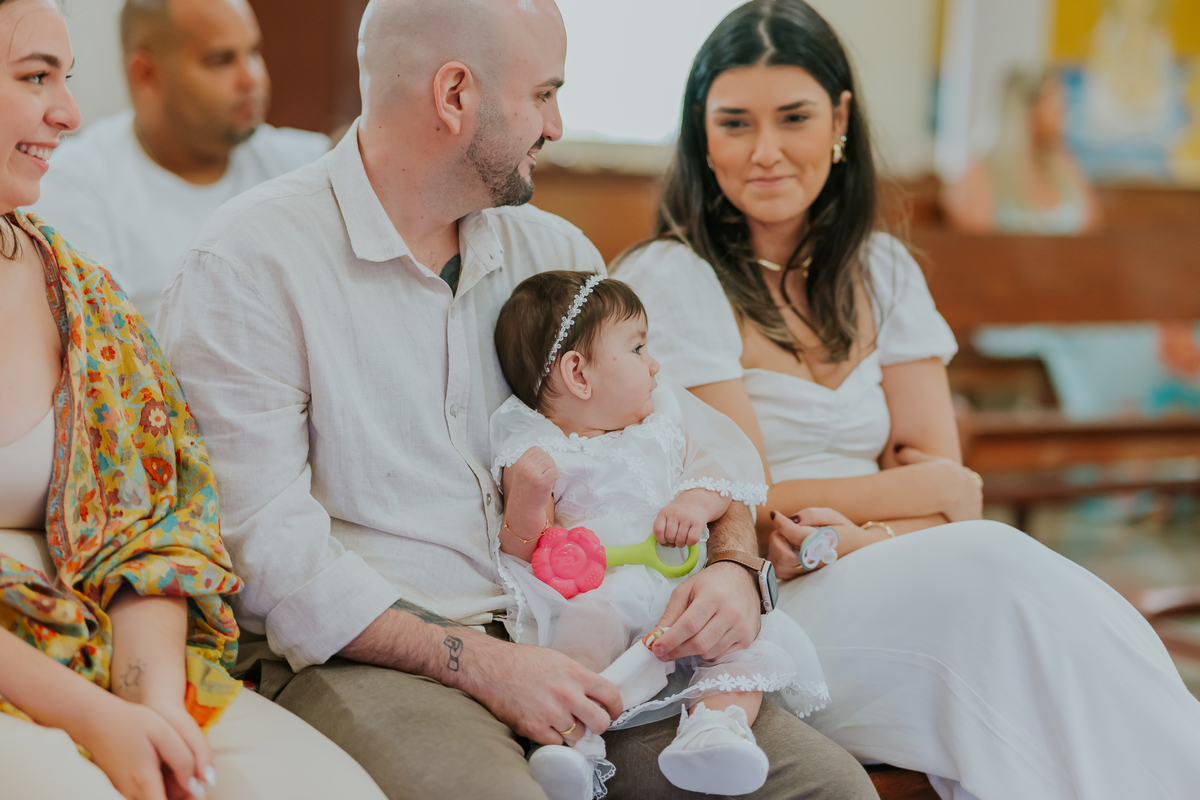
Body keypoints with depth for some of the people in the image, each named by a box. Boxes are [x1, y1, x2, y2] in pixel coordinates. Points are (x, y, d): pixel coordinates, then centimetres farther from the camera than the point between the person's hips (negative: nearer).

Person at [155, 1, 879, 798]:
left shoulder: (555, 253, 15)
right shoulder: (246, 262, -5)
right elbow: (266, 548, -12)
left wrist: (734, 565, -4)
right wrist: (478, 664, -20)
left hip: (560, 642, 5)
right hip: (363, 661, -5)